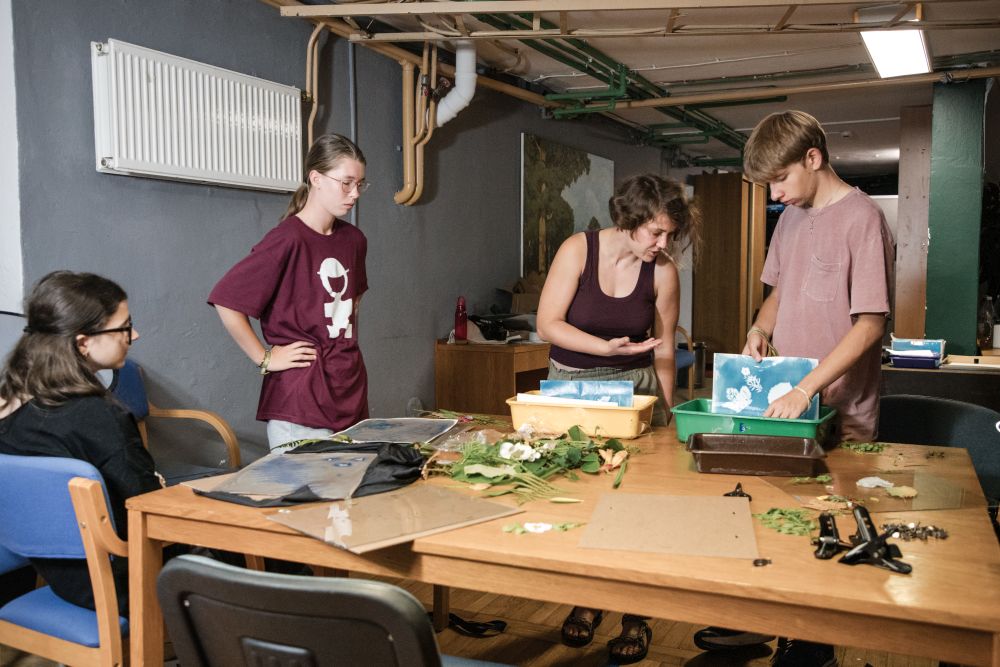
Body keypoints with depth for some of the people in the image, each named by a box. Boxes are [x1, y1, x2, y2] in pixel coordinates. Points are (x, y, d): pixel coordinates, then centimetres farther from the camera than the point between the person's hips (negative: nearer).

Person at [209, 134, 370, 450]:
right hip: (300, 401, -7)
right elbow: (226, 301, -17)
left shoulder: (353, 240, 8)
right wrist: (265, 358, -12)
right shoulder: (288, 240, -15)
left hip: (351, 391, 7)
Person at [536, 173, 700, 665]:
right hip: (571, 385, 0)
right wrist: (607, 348, -24)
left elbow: (662, 348, 2)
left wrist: (667, 409, 5)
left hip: (635, 387, 0)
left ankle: (636, 616, 17)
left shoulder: (663, 271, -7)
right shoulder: (578, 250, -11)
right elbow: (547, 324, -13)